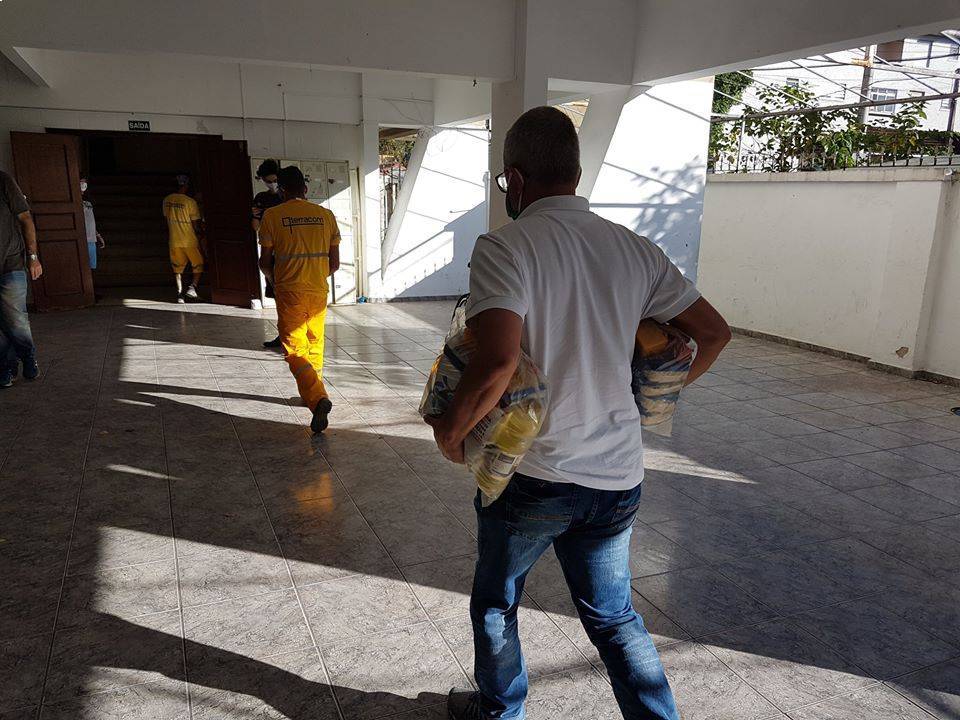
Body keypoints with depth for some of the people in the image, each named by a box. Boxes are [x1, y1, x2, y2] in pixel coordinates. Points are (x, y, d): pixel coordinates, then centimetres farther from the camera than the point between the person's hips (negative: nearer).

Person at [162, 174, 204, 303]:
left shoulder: (166, 200, 3)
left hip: (174, 241, 4)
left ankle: (180, 294, 6)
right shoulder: (190, 202, -14)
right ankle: (192, 287, -7)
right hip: (190, 241, -4)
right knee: (198, 266, 12)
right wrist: (201, 233, 8)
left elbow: (166, 219, 13)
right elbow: (196, 225, -12)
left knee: (177, 268, 12)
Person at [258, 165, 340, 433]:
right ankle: (313, 393, 33)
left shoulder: (272, 216, -4)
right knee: (315, 346, 20)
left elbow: (265, 261, -1)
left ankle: (318, 399, -21)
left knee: (295, 351, -2)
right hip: (319, 291, 4)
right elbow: (334, 262, 6)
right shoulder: (326, 215, 4)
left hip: (289, 292, -3)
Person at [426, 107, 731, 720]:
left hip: (531, 474, -4)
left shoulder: (504, 248, -16)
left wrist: (450, 431, -13)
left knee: (496, 604, 24)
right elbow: (713, 332, 6)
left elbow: (497, 363, -30)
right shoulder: (635, 249, 1)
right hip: (618, 477, 4)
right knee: (614, 616, 24)